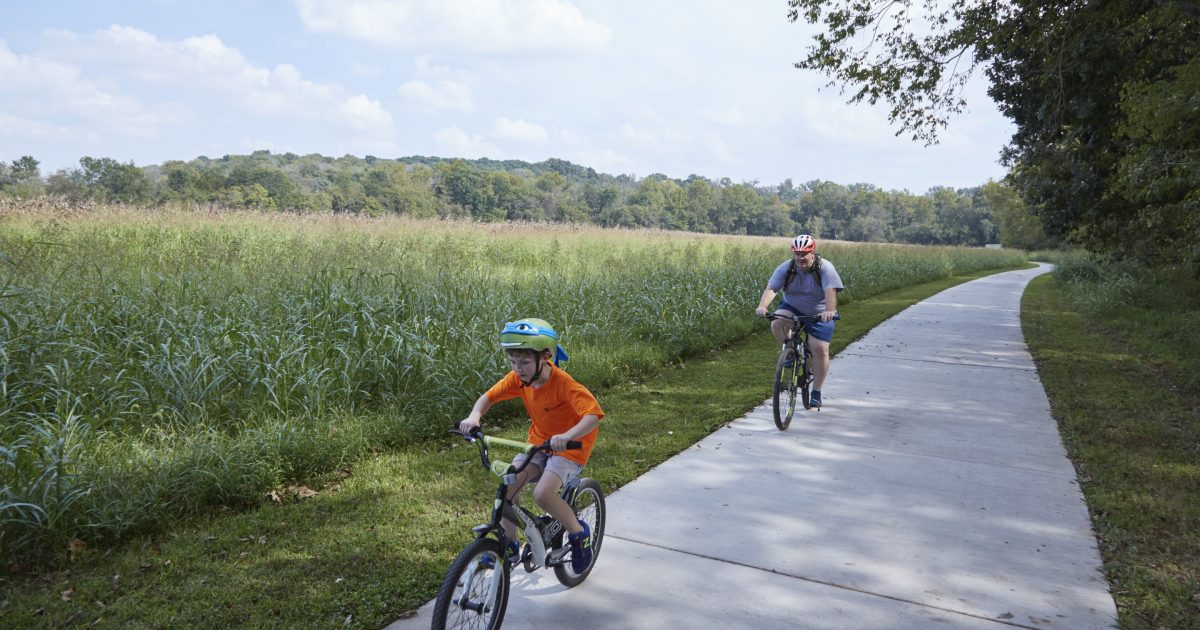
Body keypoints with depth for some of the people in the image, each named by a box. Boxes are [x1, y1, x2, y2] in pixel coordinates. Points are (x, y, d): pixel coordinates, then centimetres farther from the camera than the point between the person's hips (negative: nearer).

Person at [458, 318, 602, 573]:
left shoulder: (563, 384, -30)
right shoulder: (517, 379, -12)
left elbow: (593, 415, -38)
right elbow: (488, 397, -6)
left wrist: (568, 436, -56)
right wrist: (474, 417, -28)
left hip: (570, 447, -6)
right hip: (538, 443, 6)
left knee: (542, 493, -26)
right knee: (506, 486, -15)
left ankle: (579, 533, 2)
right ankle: (509, 547, 5)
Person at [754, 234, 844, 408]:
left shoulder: (825, 268, -20)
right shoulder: (785, 269, -15)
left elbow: (830, 291, -35)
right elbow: (771, 288, -26)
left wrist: (830, 311, -54)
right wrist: (762, 306, -46)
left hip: (819, 315, -1)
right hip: (792, 309, 2)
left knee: (820, 349, -10)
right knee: (777, 324, -30)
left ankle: (816, 392, 5)